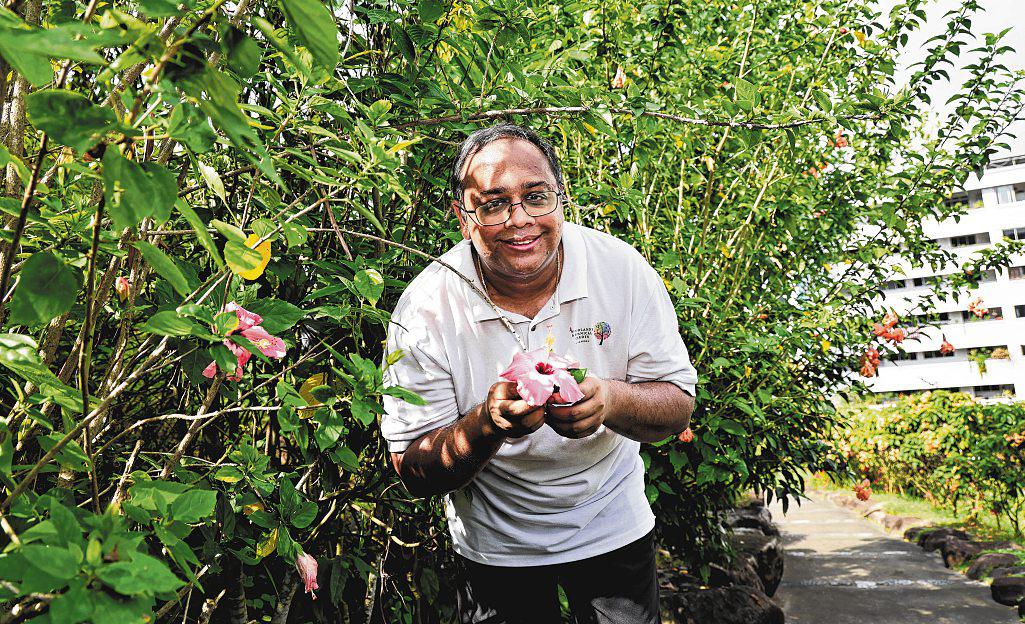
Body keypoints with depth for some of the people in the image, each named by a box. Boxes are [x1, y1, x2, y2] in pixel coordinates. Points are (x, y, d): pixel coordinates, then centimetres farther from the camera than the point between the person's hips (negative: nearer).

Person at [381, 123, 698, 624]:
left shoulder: (622, 269, -19)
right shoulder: (425, 309, -22)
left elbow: (678, 406, -14)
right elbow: (413, 472, -19)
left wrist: (610, 400, -36)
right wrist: (486, 425, -39)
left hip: (612, 526, 2)